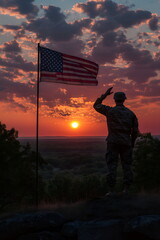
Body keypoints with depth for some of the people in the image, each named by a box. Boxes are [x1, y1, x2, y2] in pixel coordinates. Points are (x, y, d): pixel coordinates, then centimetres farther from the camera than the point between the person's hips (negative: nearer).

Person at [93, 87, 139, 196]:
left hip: (113, 142, -2)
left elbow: (96, 105, 12)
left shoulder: (110, 111, -3)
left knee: (112, 165, -2)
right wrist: (132, 143, 18)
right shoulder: (131, 113, 6)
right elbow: (135, 130, 6)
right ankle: (126, 188, 8)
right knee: (127, 165, 8)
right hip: (126, 142, 3)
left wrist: (105, 94, 15)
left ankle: (111, 190, -4)